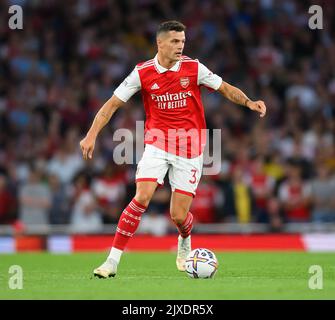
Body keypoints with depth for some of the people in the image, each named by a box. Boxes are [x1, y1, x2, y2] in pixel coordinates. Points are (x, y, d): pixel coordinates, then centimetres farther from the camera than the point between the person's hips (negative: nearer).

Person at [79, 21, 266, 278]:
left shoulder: (193, 68, -4)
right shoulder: (142, 73, -5)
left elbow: (225, 88, 6)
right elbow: (113, 104, 1)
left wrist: (249, 102, -11)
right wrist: (92, 135, -8)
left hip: (189, 146, 0)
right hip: (157, 142, 0)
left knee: (179, 216, -2)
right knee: (142, 198, -21)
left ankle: (185, 242, 37)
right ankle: (113, 261, -15)